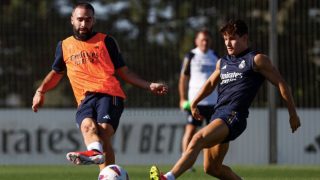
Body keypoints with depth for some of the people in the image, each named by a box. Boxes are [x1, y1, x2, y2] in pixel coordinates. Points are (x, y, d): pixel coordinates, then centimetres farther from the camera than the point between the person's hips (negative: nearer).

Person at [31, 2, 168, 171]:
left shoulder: (105, 41, 16)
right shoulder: (64, 46, 22)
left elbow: (123, 72, 19)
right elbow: (56, 73, 37)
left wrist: (149, 86, 11)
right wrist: (40, 91, 23)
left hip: (109, 94, -2)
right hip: (85, 100, 2)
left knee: (103, 132, -28)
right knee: (87, 125, -33)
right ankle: (96, 152, -60)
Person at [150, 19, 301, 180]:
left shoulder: (256, 60, 2)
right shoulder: (222, 62, 22)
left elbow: (281, 84, 3)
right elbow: (211, 83, 40)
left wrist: (292, 113, 3)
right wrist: (194, 103, 35)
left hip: (234, 116, -9)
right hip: (218, 114, 9)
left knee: (198, 139, -30)